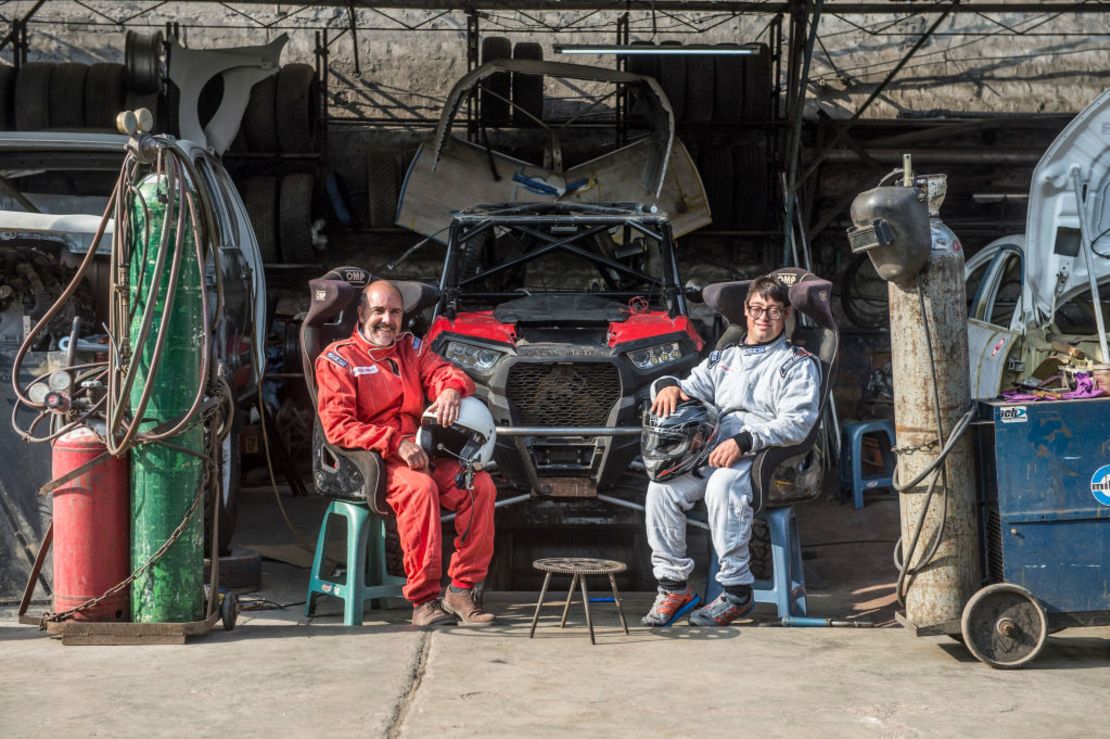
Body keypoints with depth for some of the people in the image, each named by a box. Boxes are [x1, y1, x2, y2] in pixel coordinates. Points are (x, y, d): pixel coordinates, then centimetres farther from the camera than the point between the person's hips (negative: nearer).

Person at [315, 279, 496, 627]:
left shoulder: (410, 348, 20)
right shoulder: (337, 359, 3)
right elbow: (338, 427, -8)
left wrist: (451, 388, -19)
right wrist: (395, 443, -21)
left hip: (420, 453, 5)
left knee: (480, 484, -21)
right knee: (420, 488, -36)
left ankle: (462, 588, -15)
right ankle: (423, 600, -33)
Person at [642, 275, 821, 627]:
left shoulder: (798, 364, 10)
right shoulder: (723, 359, 28)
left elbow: (796, 423, -5)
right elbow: (691, 388, 23)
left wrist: (744, 441, -20)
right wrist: (668, 385, -5)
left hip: (767, 455, -5)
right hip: (714, 450, 5)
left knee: (724, 484, -38)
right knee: (662, 485, -24)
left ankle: (737, 591, -29)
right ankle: (674, 586, -15)